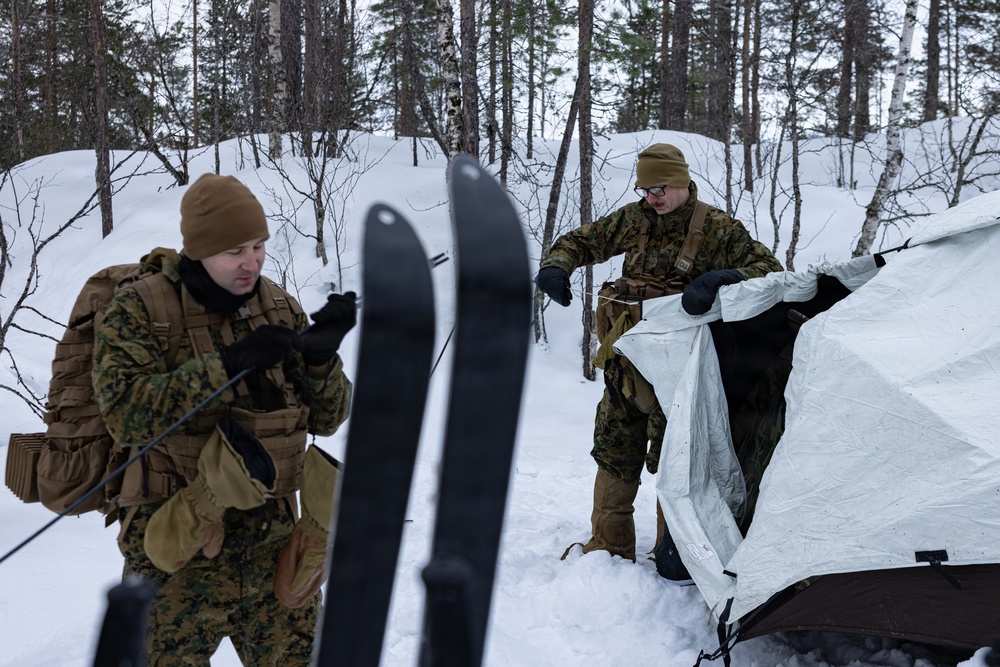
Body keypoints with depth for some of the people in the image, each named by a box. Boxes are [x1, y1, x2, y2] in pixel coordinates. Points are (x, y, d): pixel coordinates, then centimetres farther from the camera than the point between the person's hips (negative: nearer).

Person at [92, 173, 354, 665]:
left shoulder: (280, 307, 4)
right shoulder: (139, 309, -8)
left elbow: (325, 420, 2)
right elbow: (124, 412, -23)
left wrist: (320, 357, -17)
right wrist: (227, 365, -27)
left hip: (274, 546, 4)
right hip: (180, 557, -4)